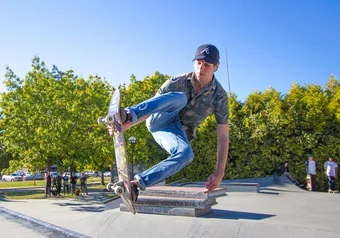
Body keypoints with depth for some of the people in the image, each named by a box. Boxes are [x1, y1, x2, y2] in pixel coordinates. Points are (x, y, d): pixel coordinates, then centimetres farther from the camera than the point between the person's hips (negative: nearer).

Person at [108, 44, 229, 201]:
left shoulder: (220, 96, -9)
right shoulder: (178, 82, -8)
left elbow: (223, 137, -11)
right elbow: (151, 107, -10)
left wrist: (219, 174, -17)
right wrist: (124, 126, -24)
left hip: (178, 132, 1)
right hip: (158, 121, 0)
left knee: (186, 154, -37)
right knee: (179, 98, -32)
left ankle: (136, 185, -36)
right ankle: (127, 115, -48)